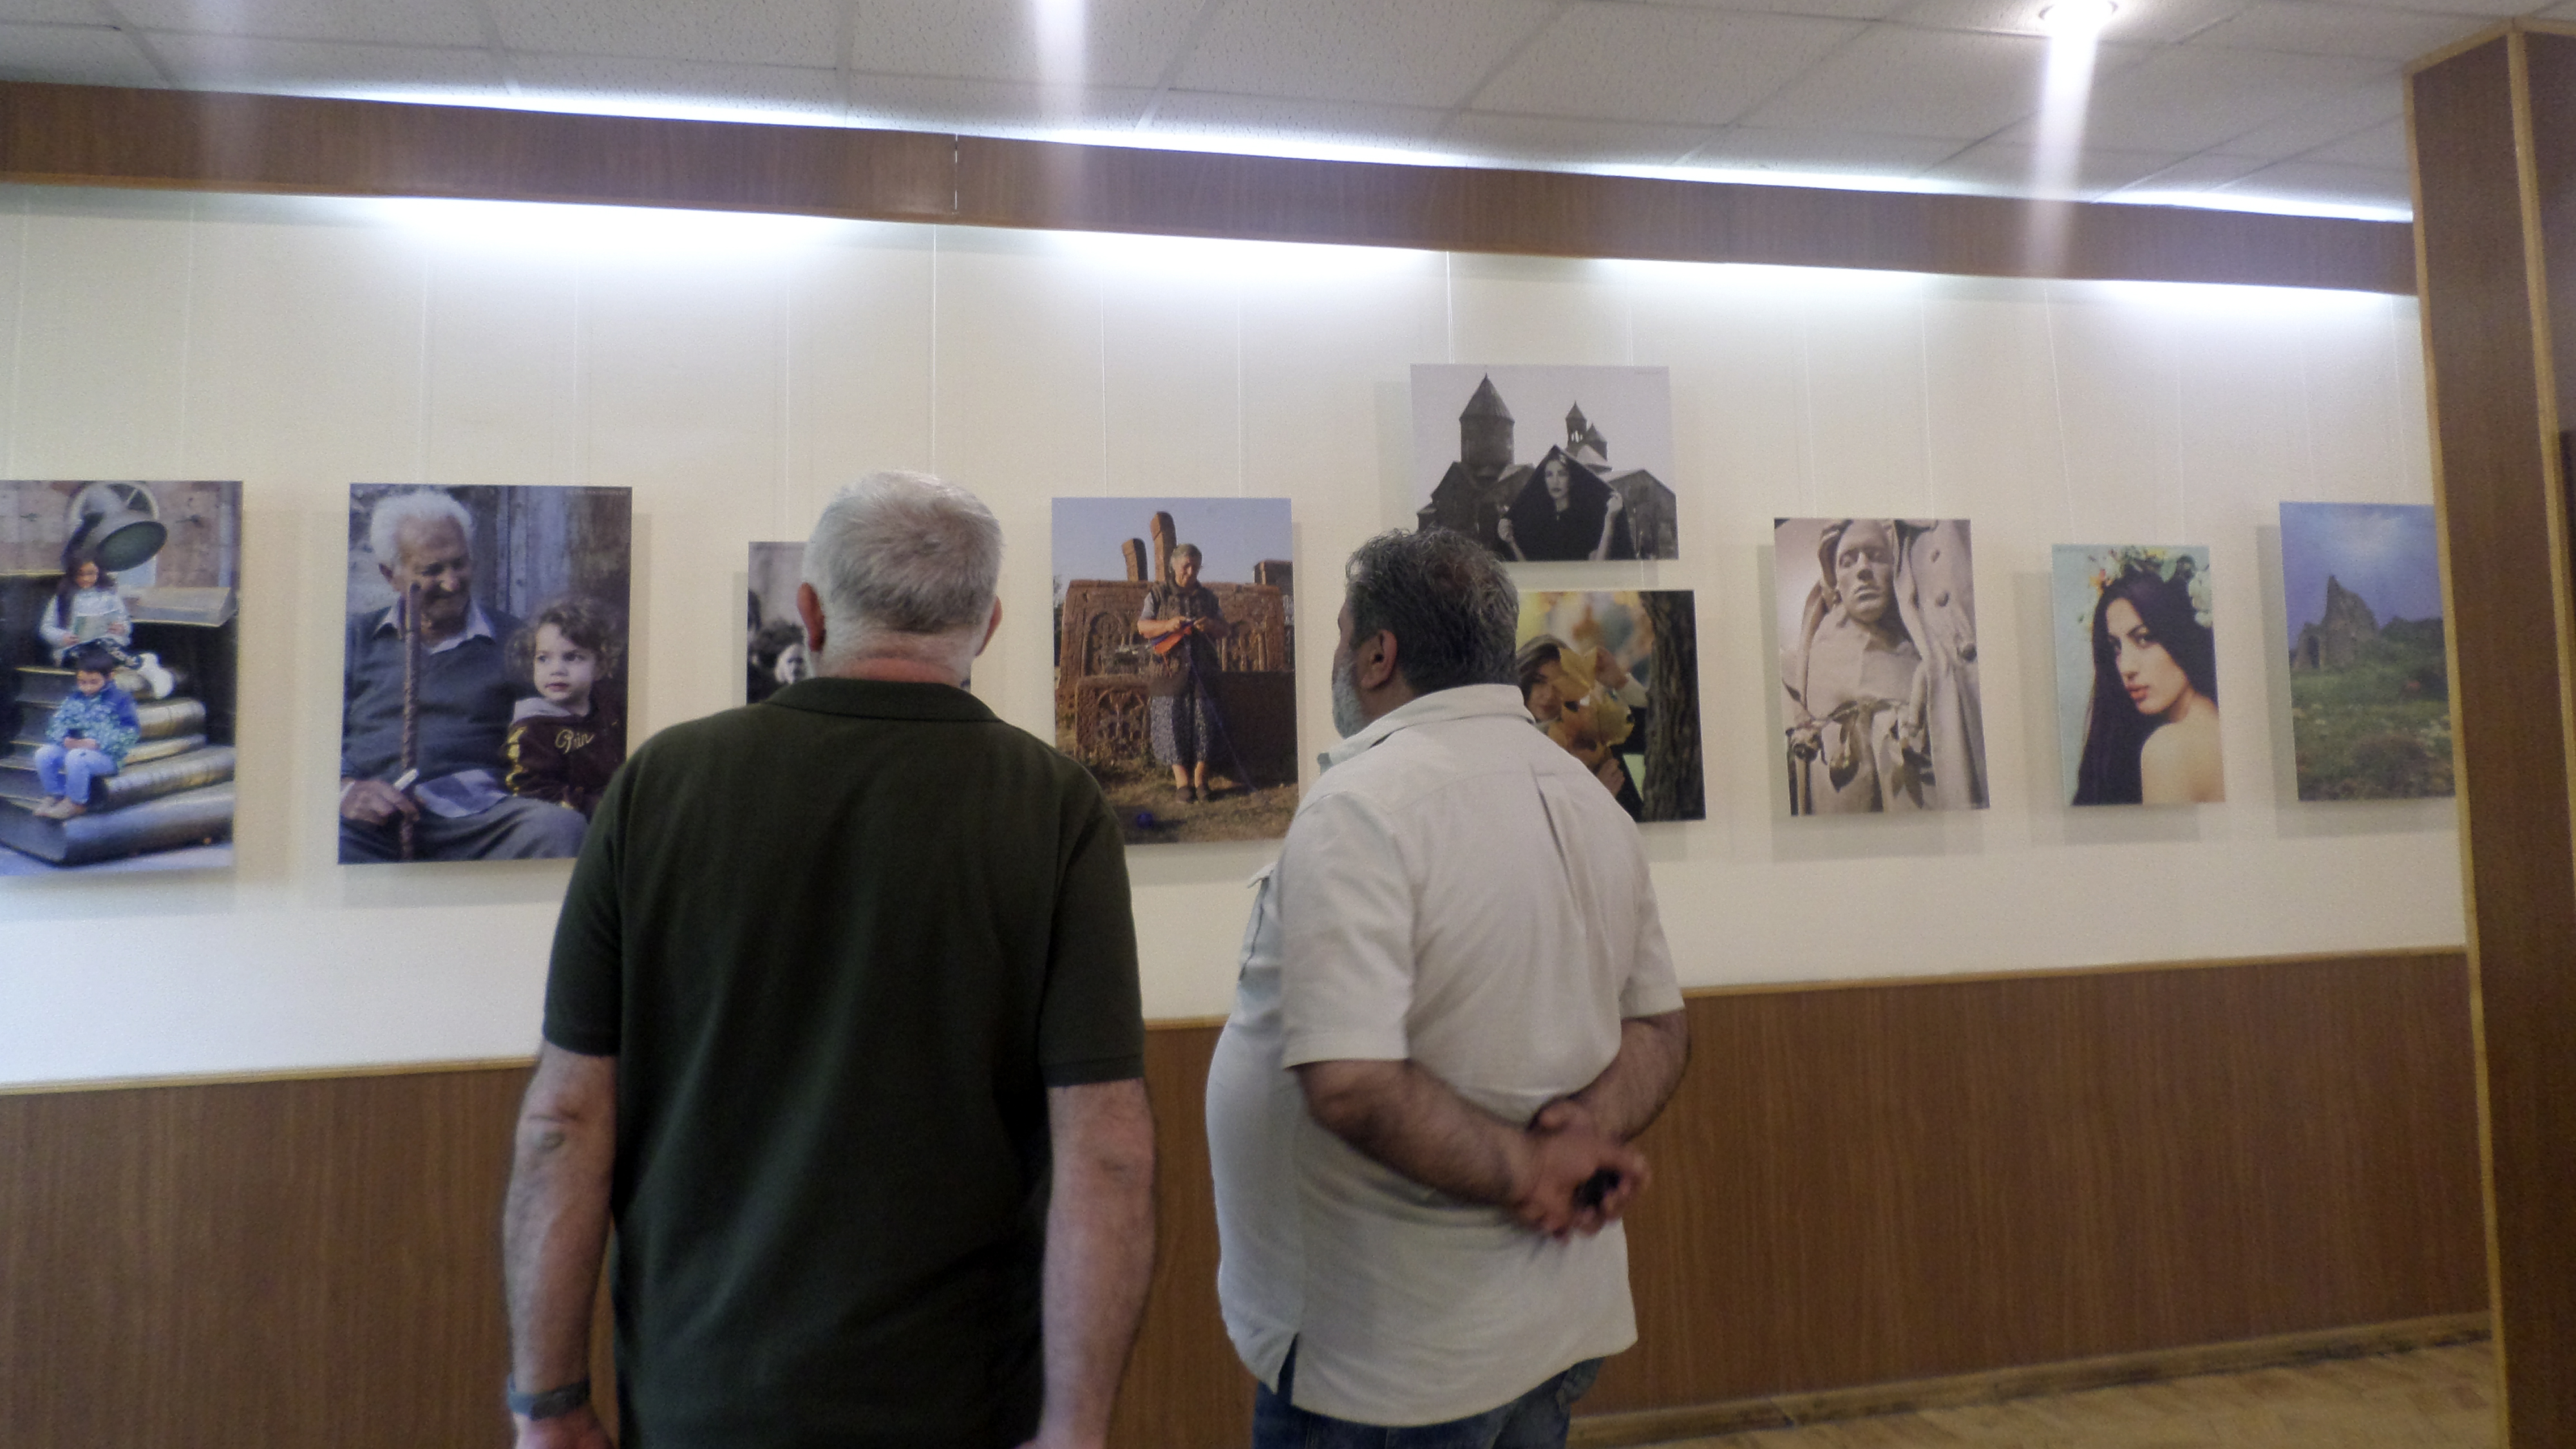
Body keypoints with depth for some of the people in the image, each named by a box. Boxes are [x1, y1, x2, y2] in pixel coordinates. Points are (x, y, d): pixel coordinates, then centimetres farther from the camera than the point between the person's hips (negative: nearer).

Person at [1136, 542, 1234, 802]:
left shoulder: (1208, 596, 17)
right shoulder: (1158, 594, 9)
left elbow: (1224, 629, 16)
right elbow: (1142, 626, 2)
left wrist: (1211, 625, -8)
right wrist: (1168, 625, -16)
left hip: (1203, 670, 2)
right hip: (1169, 670, -2)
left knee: (1204, 722, -5)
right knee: (1172, 722, -8)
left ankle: (1200, 778, 2)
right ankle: (1182, 781, -4)